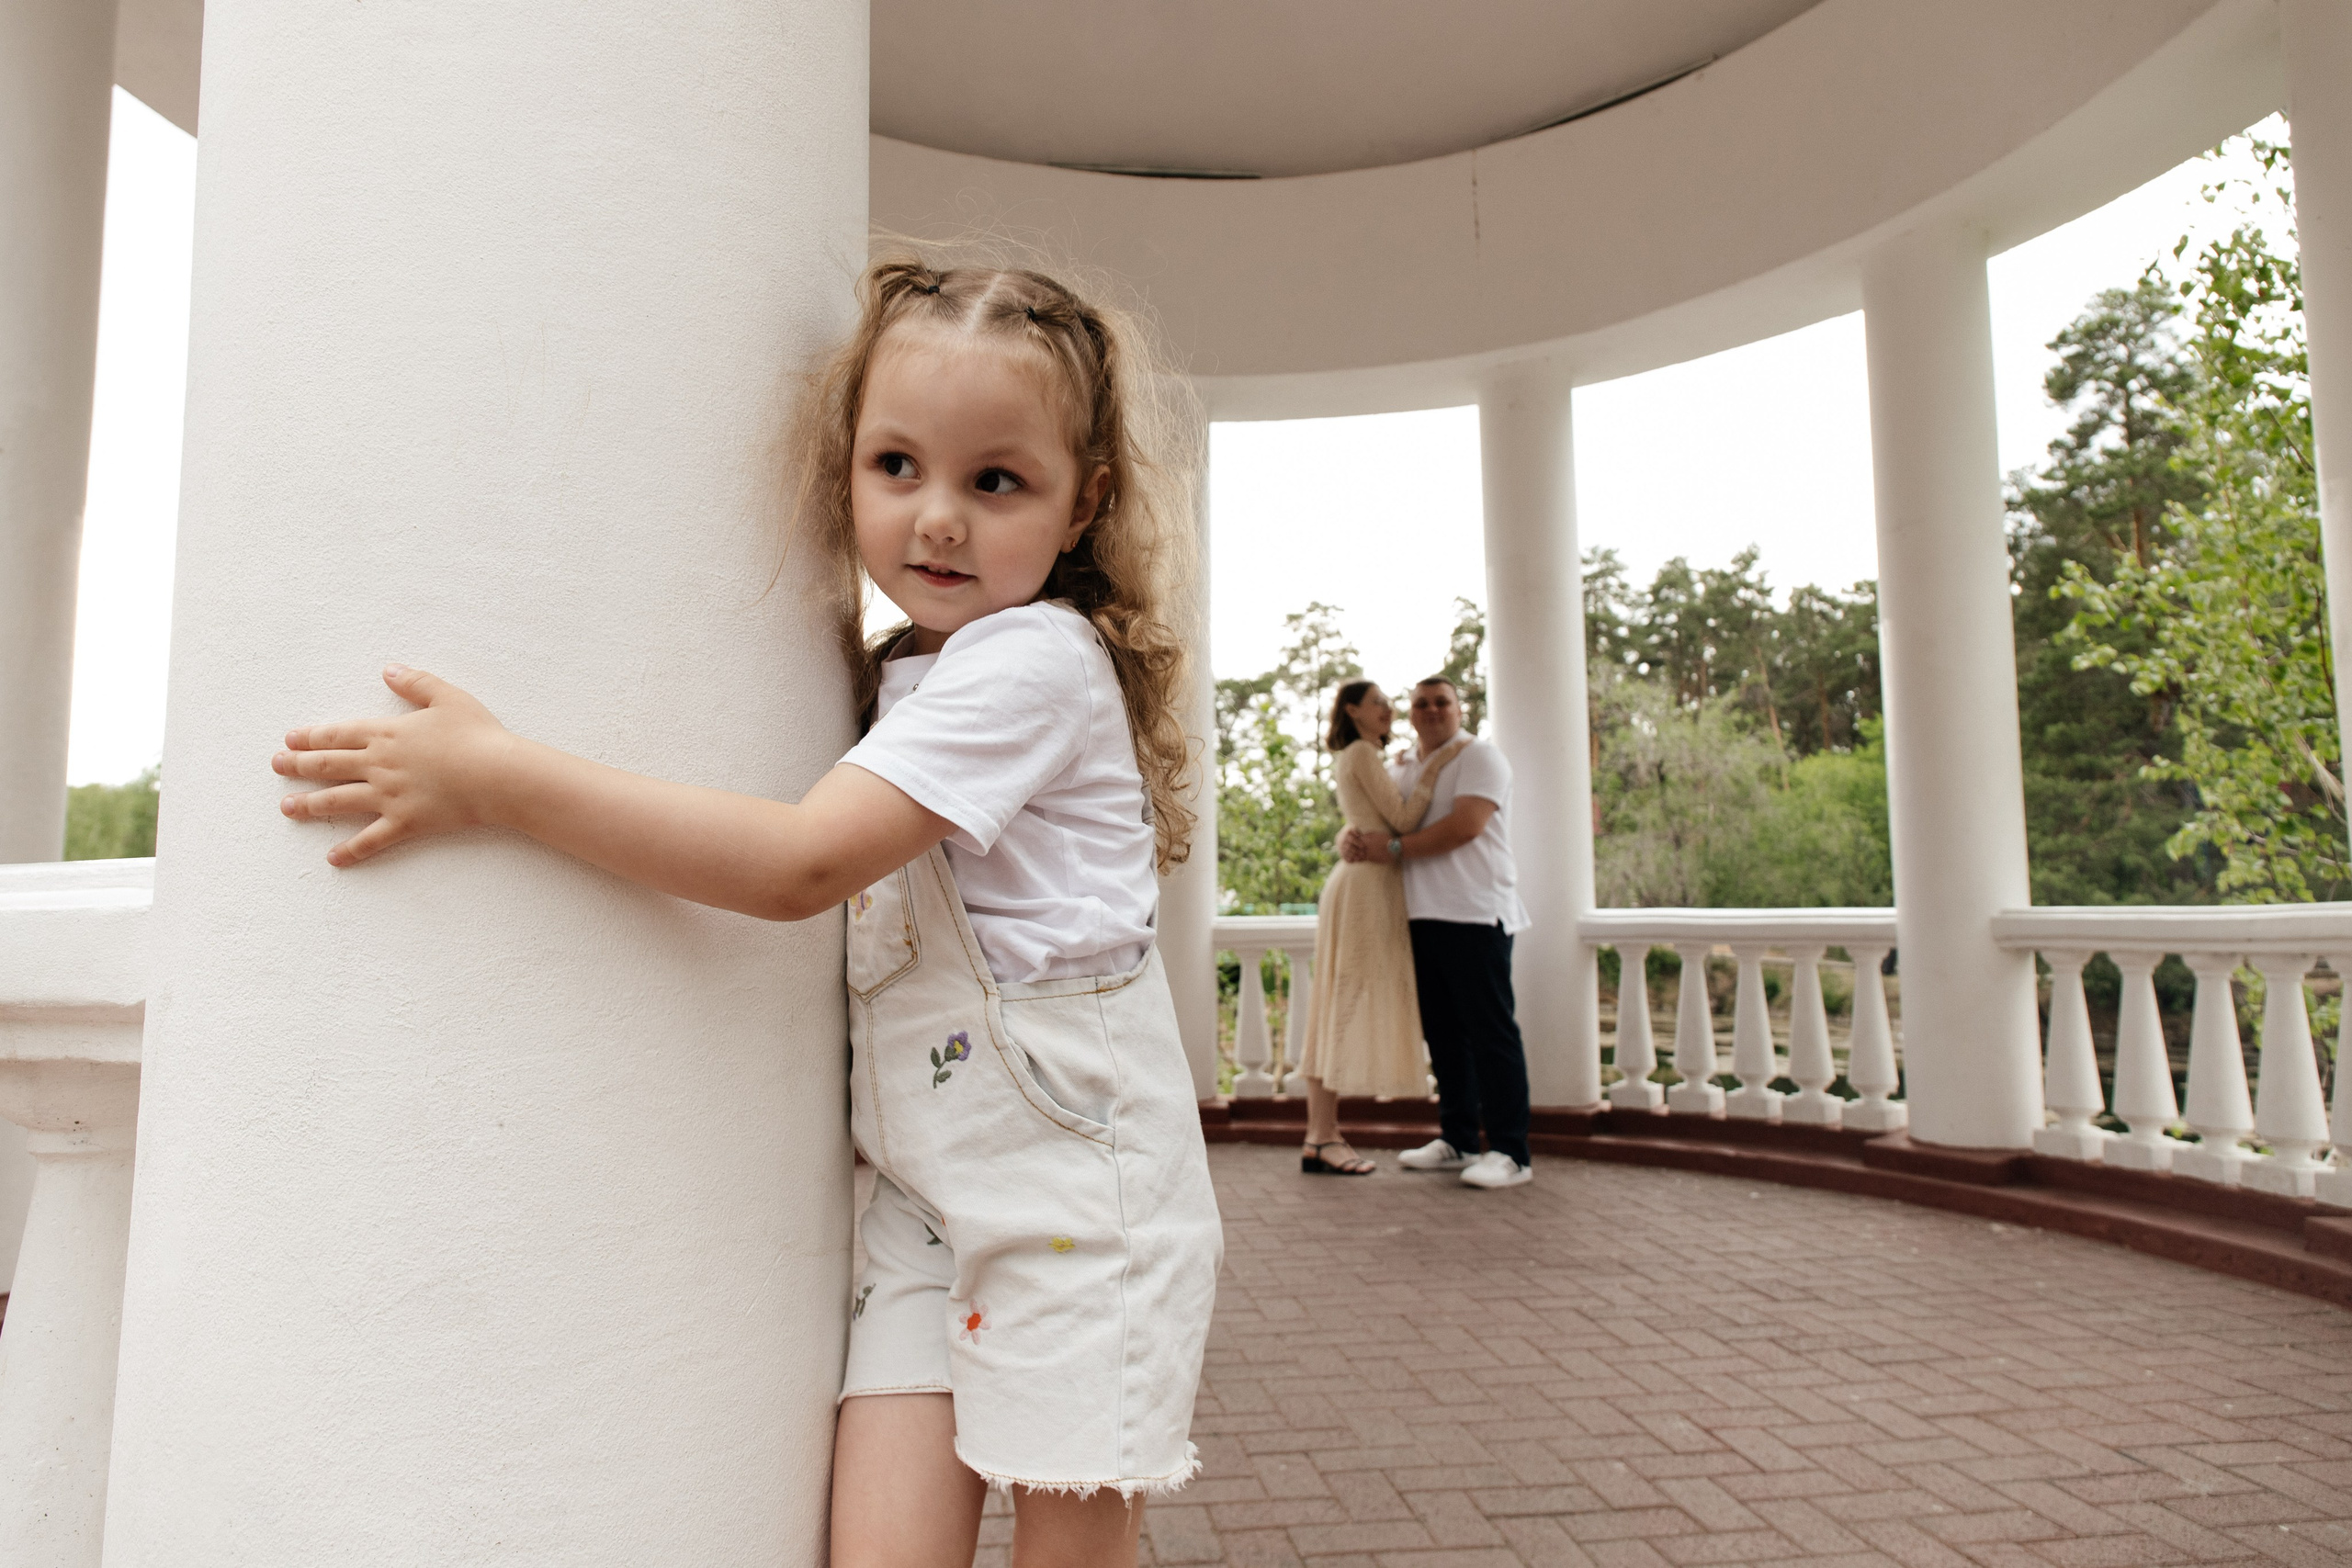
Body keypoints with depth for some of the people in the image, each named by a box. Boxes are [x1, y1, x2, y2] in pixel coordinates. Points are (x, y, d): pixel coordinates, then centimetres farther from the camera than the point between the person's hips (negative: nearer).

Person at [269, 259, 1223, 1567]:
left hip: (1079, 1194, -7)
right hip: (924, 1201, 7)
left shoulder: (1034, 659, -17)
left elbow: (800, 864, -26)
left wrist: (498, 773, -21)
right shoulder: (893, 675, 10)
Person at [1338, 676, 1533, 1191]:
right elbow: (1368, 821, 21)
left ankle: (1510, 1153, -4)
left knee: (1490, 1031, -6)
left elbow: (1466, 826, -15)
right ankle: (1457, 1141, 19)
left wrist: (1395, 847, -13)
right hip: (1422, 916, 7)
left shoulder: (1479, 756, -1)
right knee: (1443, 1032, 10)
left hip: (1474, 913, -7)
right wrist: (1352, 840, -4)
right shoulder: (1399, 771, 21)